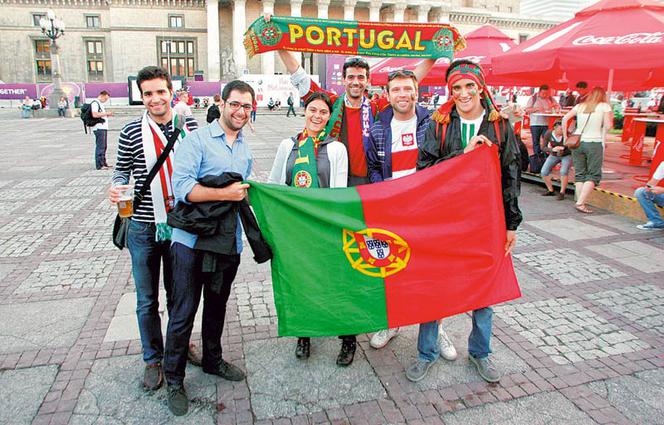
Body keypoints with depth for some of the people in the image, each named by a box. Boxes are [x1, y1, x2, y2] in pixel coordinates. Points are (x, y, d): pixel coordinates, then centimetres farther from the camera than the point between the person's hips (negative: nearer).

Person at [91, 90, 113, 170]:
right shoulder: (95, 103, -9)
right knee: (100, 146, -9)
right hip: (99, 128, -10)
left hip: (104, 127, 10)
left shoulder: (100, 104, 22)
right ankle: (99, 165, -7)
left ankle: (104, 163, 20)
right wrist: (106, 113, -16)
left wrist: (107, 115, 11)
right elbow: (94, 115, -21)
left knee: (104, 146, 13)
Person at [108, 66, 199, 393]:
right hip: (143, 228, -1)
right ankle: (153, 358, 30)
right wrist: (116, 187, -13)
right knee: (147, 299, 11)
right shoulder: (132, 132, -4)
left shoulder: (190, 125, 0)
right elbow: (122, 169, 8)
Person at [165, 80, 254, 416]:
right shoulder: (196, 140, -9)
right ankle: (174, 379, 22)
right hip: (192, 240, -6)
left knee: (217, 306, 21)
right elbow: (182, 186, -20)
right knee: (183, 312, 3)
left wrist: (243, 194, 5)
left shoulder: (246, 149, 13)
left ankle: (212, 360, 41)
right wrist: (226, 194, -19)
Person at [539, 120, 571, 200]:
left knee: (563, 172, -28)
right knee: (544, 172, -12)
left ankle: (562, 193, -11)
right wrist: (552, 149, -38)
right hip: (554, 155, 3)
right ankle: (551, 191, 9)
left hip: (567, 155, -3)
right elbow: (543, 148, -19)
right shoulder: (548, 134, -21)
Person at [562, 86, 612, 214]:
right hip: (595, 143, -4)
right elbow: (608, 126, -7)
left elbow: (565, 118, 2)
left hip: (577, 142, 4)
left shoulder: (580, 105, 11)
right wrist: (611, 117, 13)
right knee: (593, 175, 2)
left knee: (579, 174, 9)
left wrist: (565, 136, 8)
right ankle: (580, 203, -9)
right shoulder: (605, 106, 1)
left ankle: (580, 202, 5)